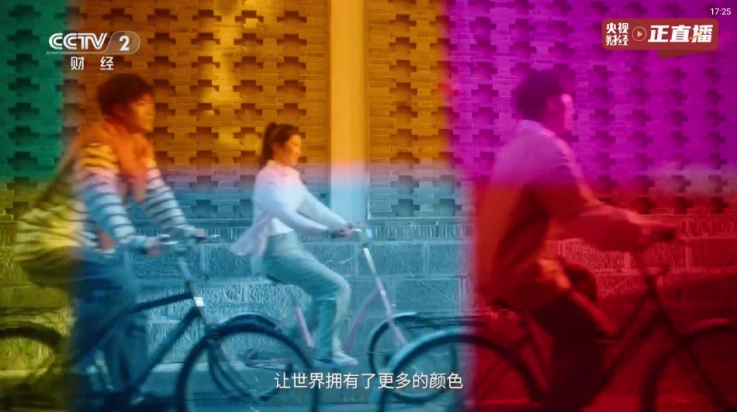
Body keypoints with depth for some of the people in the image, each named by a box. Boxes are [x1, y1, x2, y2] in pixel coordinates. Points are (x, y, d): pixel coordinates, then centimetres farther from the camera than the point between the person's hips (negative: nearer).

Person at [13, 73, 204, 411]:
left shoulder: (137, 146, 5)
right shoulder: (98, 145, -23)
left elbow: (156, 195, 1)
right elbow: (102, 200, -38)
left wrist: (183, 229, -13)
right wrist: (132, 240, -52)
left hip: (83, 244, 9)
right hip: (50, 243, -9)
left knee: (128, 317, 6)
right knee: (121, 286, -29)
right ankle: (76, 379, -12)